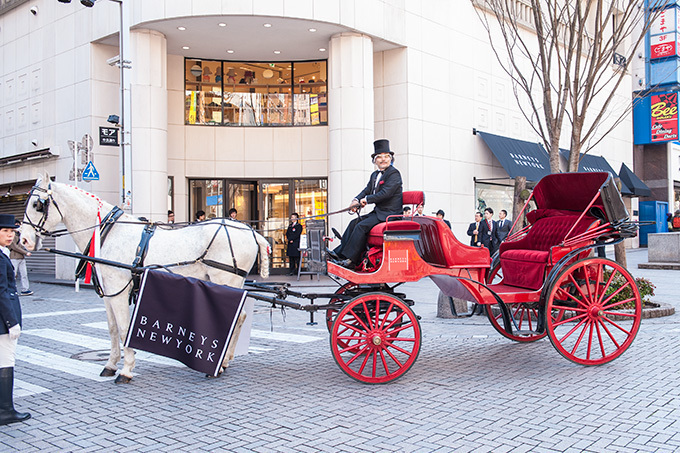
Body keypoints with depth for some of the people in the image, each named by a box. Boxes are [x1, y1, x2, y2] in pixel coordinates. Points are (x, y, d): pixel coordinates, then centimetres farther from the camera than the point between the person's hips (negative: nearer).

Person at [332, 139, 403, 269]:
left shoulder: (394, 173, -10)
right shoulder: (375, 175, 18)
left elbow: (386, 193, -20)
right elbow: (366, 191, 14)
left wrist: (366, 200, -15)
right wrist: (356, 200, -6)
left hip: (390, 213, -9)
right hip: (379, 211, 9)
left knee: (361, 226, -21)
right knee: (354, 222, -2)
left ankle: (351, 260, -21)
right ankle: (340, 253, -4)